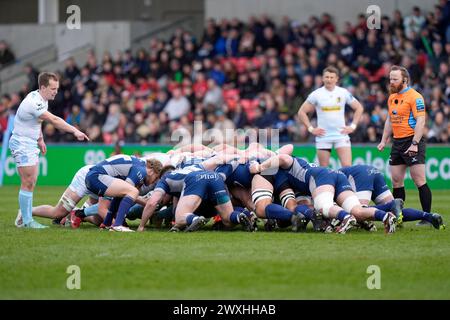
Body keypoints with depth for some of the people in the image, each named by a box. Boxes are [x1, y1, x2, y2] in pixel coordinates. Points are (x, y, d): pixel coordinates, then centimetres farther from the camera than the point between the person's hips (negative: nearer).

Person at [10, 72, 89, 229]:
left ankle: (26, 218, 11)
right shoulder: (34, 102, -25)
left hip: (31, 143, 10)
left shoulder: (40, 99, 6)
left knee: (31, 183, 9)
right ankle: (26, 221, -6)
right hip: (22, 144, -10)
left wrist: (40, 139, 19)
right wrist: (75, 131, -30)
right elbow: (54, 120, -29)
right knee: (28, 183, -9)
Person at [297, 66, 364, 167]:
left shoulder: (344, 93, 2)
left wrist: (353, 126, 4)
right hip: (323, 136, 0)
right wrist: (311, 129, -3)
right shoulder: (316, 94, -1)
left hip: (341, 135, 0)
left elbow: (359, 108, 12)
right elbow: (302, 112, 4)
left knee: (347, 166, -10)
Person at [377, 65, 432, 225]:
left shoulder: (414, 97, -11)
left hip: (412, 141, -8)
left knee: (419, 180, -9)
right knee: (396, 181, 7)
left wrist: (415, 144, -24)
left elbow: (420, 121, -17)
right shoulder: (392, 98, 14)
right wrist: (384, 141, 17)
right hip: (397, 143, 8)